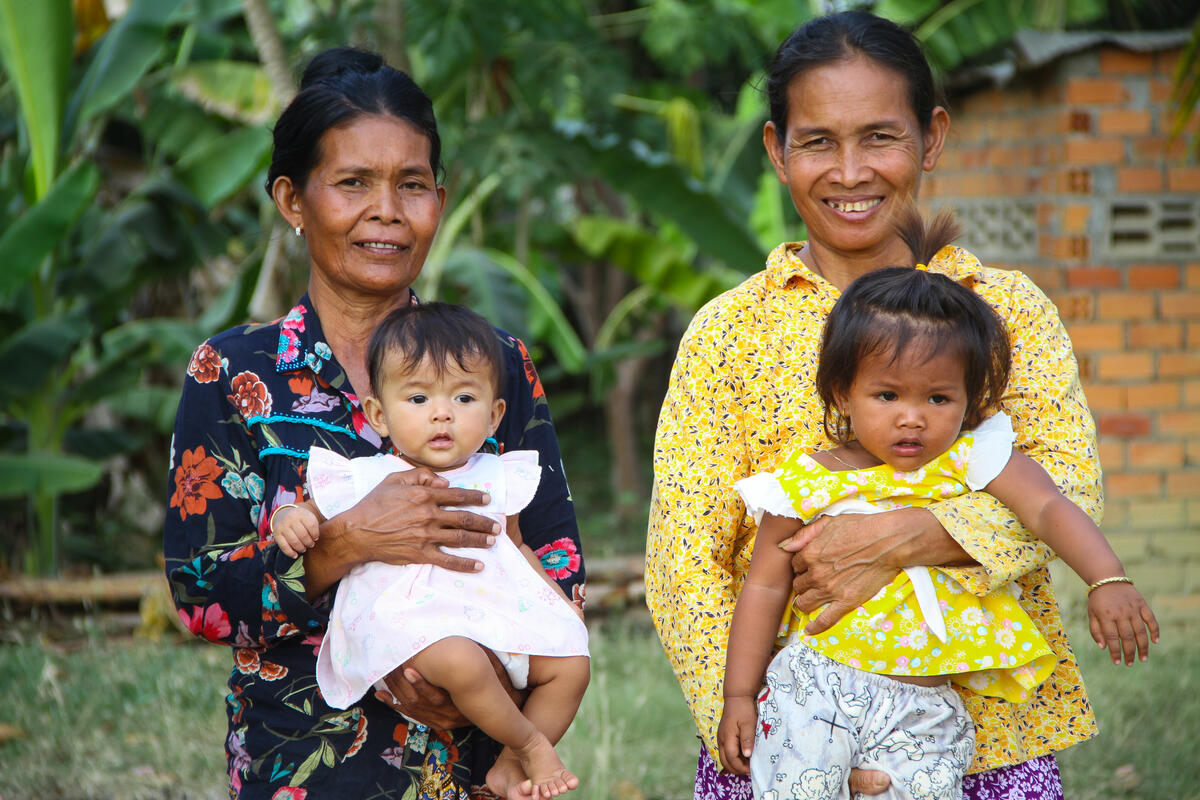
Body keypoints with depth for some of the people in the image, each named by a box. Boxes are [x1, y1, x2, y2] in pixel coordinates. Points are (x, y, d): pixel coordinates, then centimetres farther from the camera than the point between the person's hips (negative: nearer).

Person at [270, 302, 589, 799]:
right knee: (461, 662, -35)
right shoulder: (363, 481, 1)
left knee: (571, 664, -5)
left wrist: (561, 599, 16)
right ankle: (529, 743, -9)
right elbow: (309, 515, 12)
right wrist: (290, 519, -13)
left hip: (495, 609, 6)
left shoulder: (497, 481, 12)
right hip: (403, 619, -5)